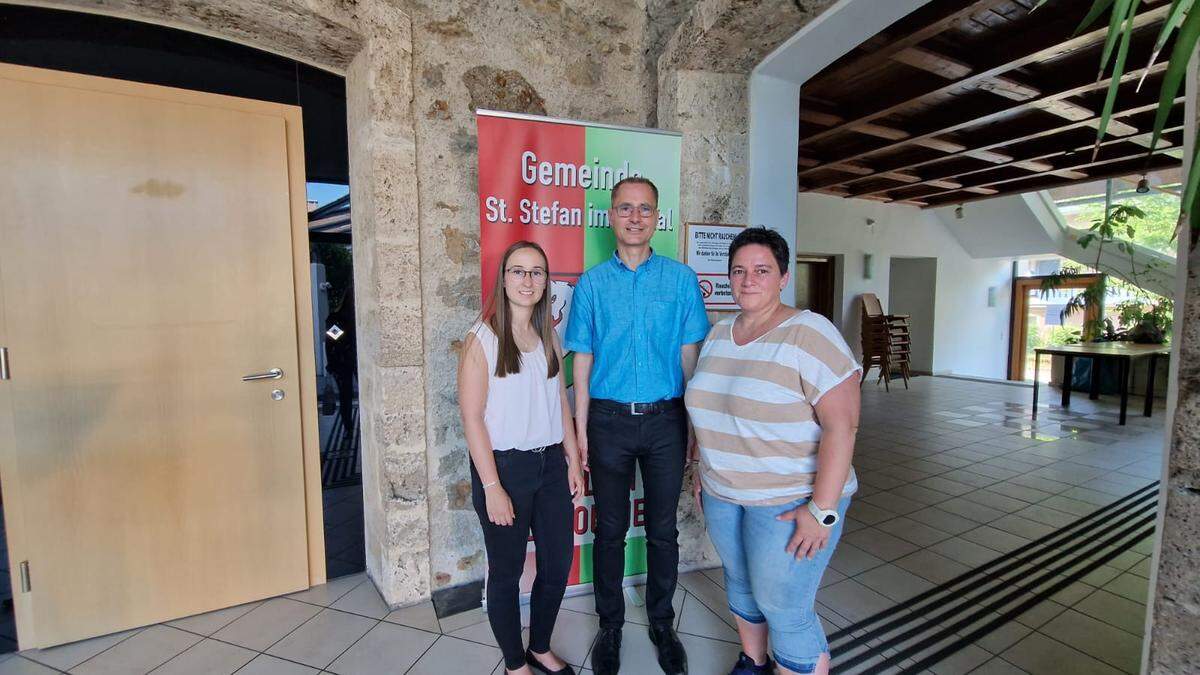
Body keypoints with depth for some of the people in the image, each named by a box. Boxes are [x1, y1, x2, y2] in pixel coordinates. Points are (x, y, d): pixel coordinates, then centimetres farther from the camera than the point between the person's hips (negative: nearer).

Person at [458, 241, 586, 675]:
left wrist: (573, 461, 7)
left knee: (558, 563, 16)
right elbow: (472, 418, -13)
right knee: (506, 572, 12)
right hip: (504, 466, -5)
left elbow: (560, 402, 11)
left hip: (550, 463, 6)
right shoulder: (482, 339, -11)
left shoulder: (548, 335, 6)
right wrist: (492, 488, -15)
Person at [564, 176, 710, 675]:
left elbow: (689, 355, 2)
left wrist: (697, 422, 0)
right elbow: (583, 360, 2)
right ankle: (610, 625, 34)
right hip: (610, 421, 0)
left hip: (665, 420, 0)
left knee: (662, 529, 14)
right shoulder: (592, 283, 1)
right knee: (610, 530, 13)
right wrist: (581, 429, 0)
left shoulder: (681, 279, 0)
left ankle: (662, 623, 36)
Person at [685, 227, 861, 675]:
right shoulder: (718, 334, 6)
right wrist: (705, 472, 14)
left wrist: (822, 511, -21)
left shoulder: (809, 334, -16)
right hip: (723, 493, 7)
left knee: (783, 609, 2)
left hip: (790, 501, -6)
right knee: (740, 585, 22)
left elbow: (841, 425, -20)